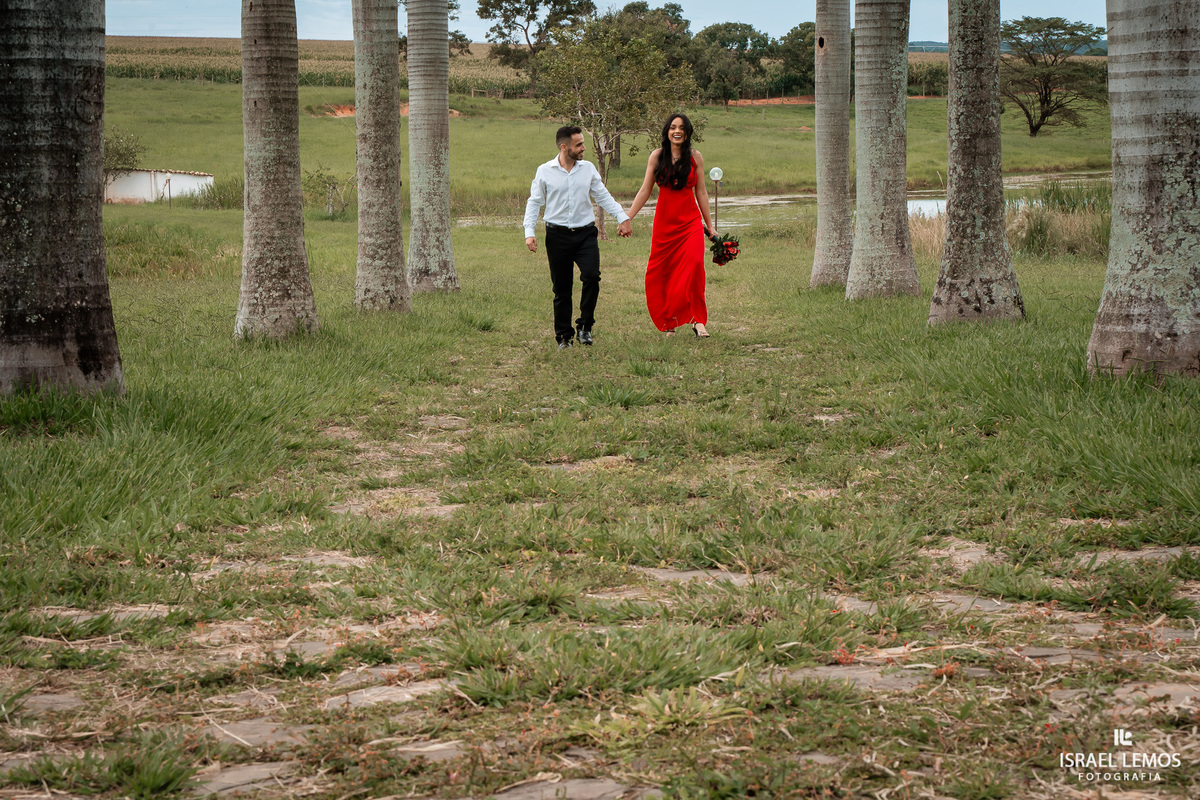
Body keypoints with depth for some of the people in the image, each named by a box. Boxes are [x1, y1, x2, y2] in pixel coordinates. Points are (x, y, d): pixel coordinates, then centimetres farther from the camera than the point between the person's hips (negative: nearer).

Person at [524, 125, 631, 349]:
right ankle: (564, 336, 15)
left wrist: (623, 217, 1)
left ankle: (585, 326, -3)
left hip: (585, 233, 1)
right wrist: (529, 232, -4)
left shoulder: (588, 169, 8)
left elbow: (603, 197, 12)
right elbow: (534, 202, 6)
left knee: (591, 276, -20)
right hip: (558, 235, -1)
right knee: (561, 288, 3)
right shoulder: (545, 172, 2)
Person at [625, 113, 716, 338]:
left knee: (694, 264, -21)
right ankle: (669, 323, 17)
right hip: (664, 221, 1)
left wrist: (710, 226, 12)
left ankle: (697, 320, -13)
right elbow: (645, 191, 6)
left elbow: (701, 192, 10)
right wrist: (627, 218, 1)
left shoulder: (695, 157, 4)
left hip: (690, 220, -1)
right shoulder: (657, 156, 3)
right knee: (660, 273, 2)